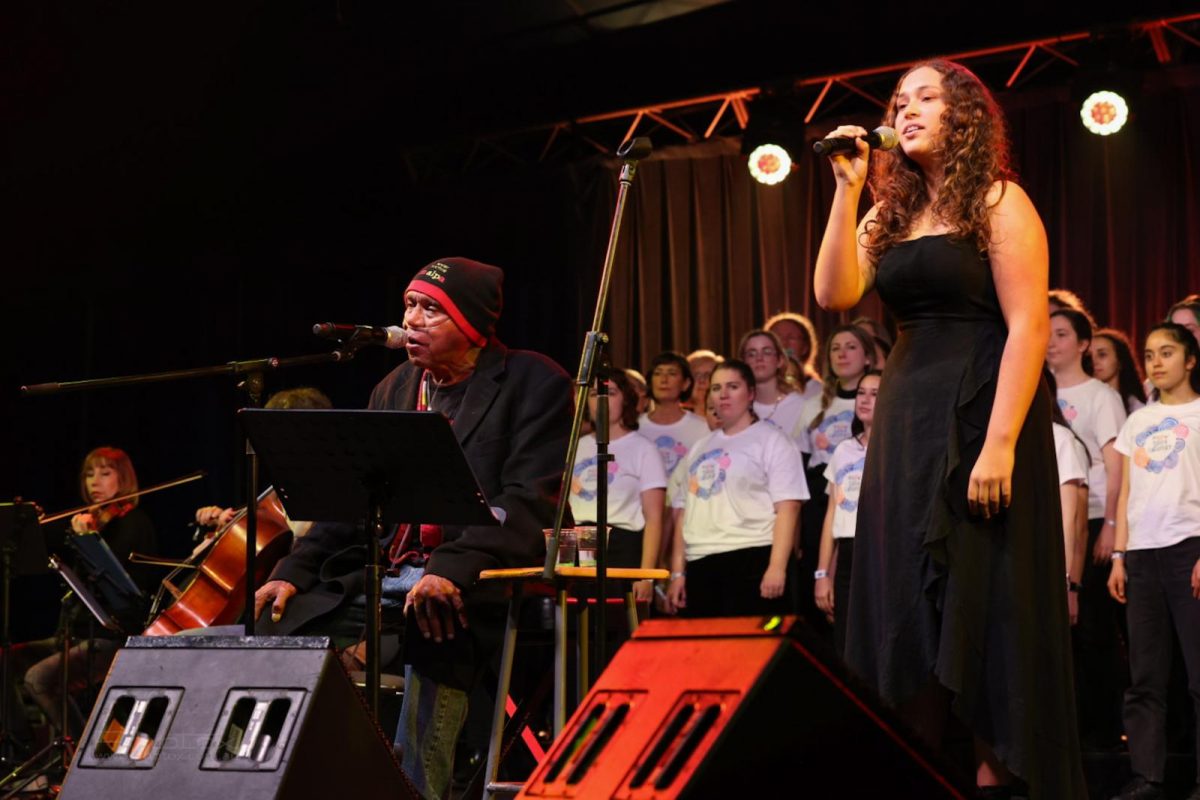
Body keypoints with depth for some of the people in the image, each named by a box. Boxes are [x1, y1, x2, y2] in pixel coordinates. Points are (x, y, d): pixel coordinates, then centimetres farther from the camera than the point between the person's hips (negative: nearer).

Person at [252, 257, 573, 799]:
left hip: (474, 585, -6)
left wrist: (454, 570, -29)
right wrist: (294, 571, 1)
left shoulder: (533, 383, -2)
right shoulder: (394, 389, 20)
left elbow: (531, 500, -14)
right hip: (372, 580, 7)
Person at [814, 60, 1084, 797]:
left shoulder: (999, 203, -5)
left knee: (986, 602, -4)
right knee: (912, 603, 6)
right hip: (905, 422, 6)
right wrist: (848, 190, -2)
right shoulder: (890, 216, 14)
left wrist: (1000, 444, -21)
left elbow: (1029, 326, -13)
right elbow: (835, 295, -1)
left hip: (981, 414, -6)